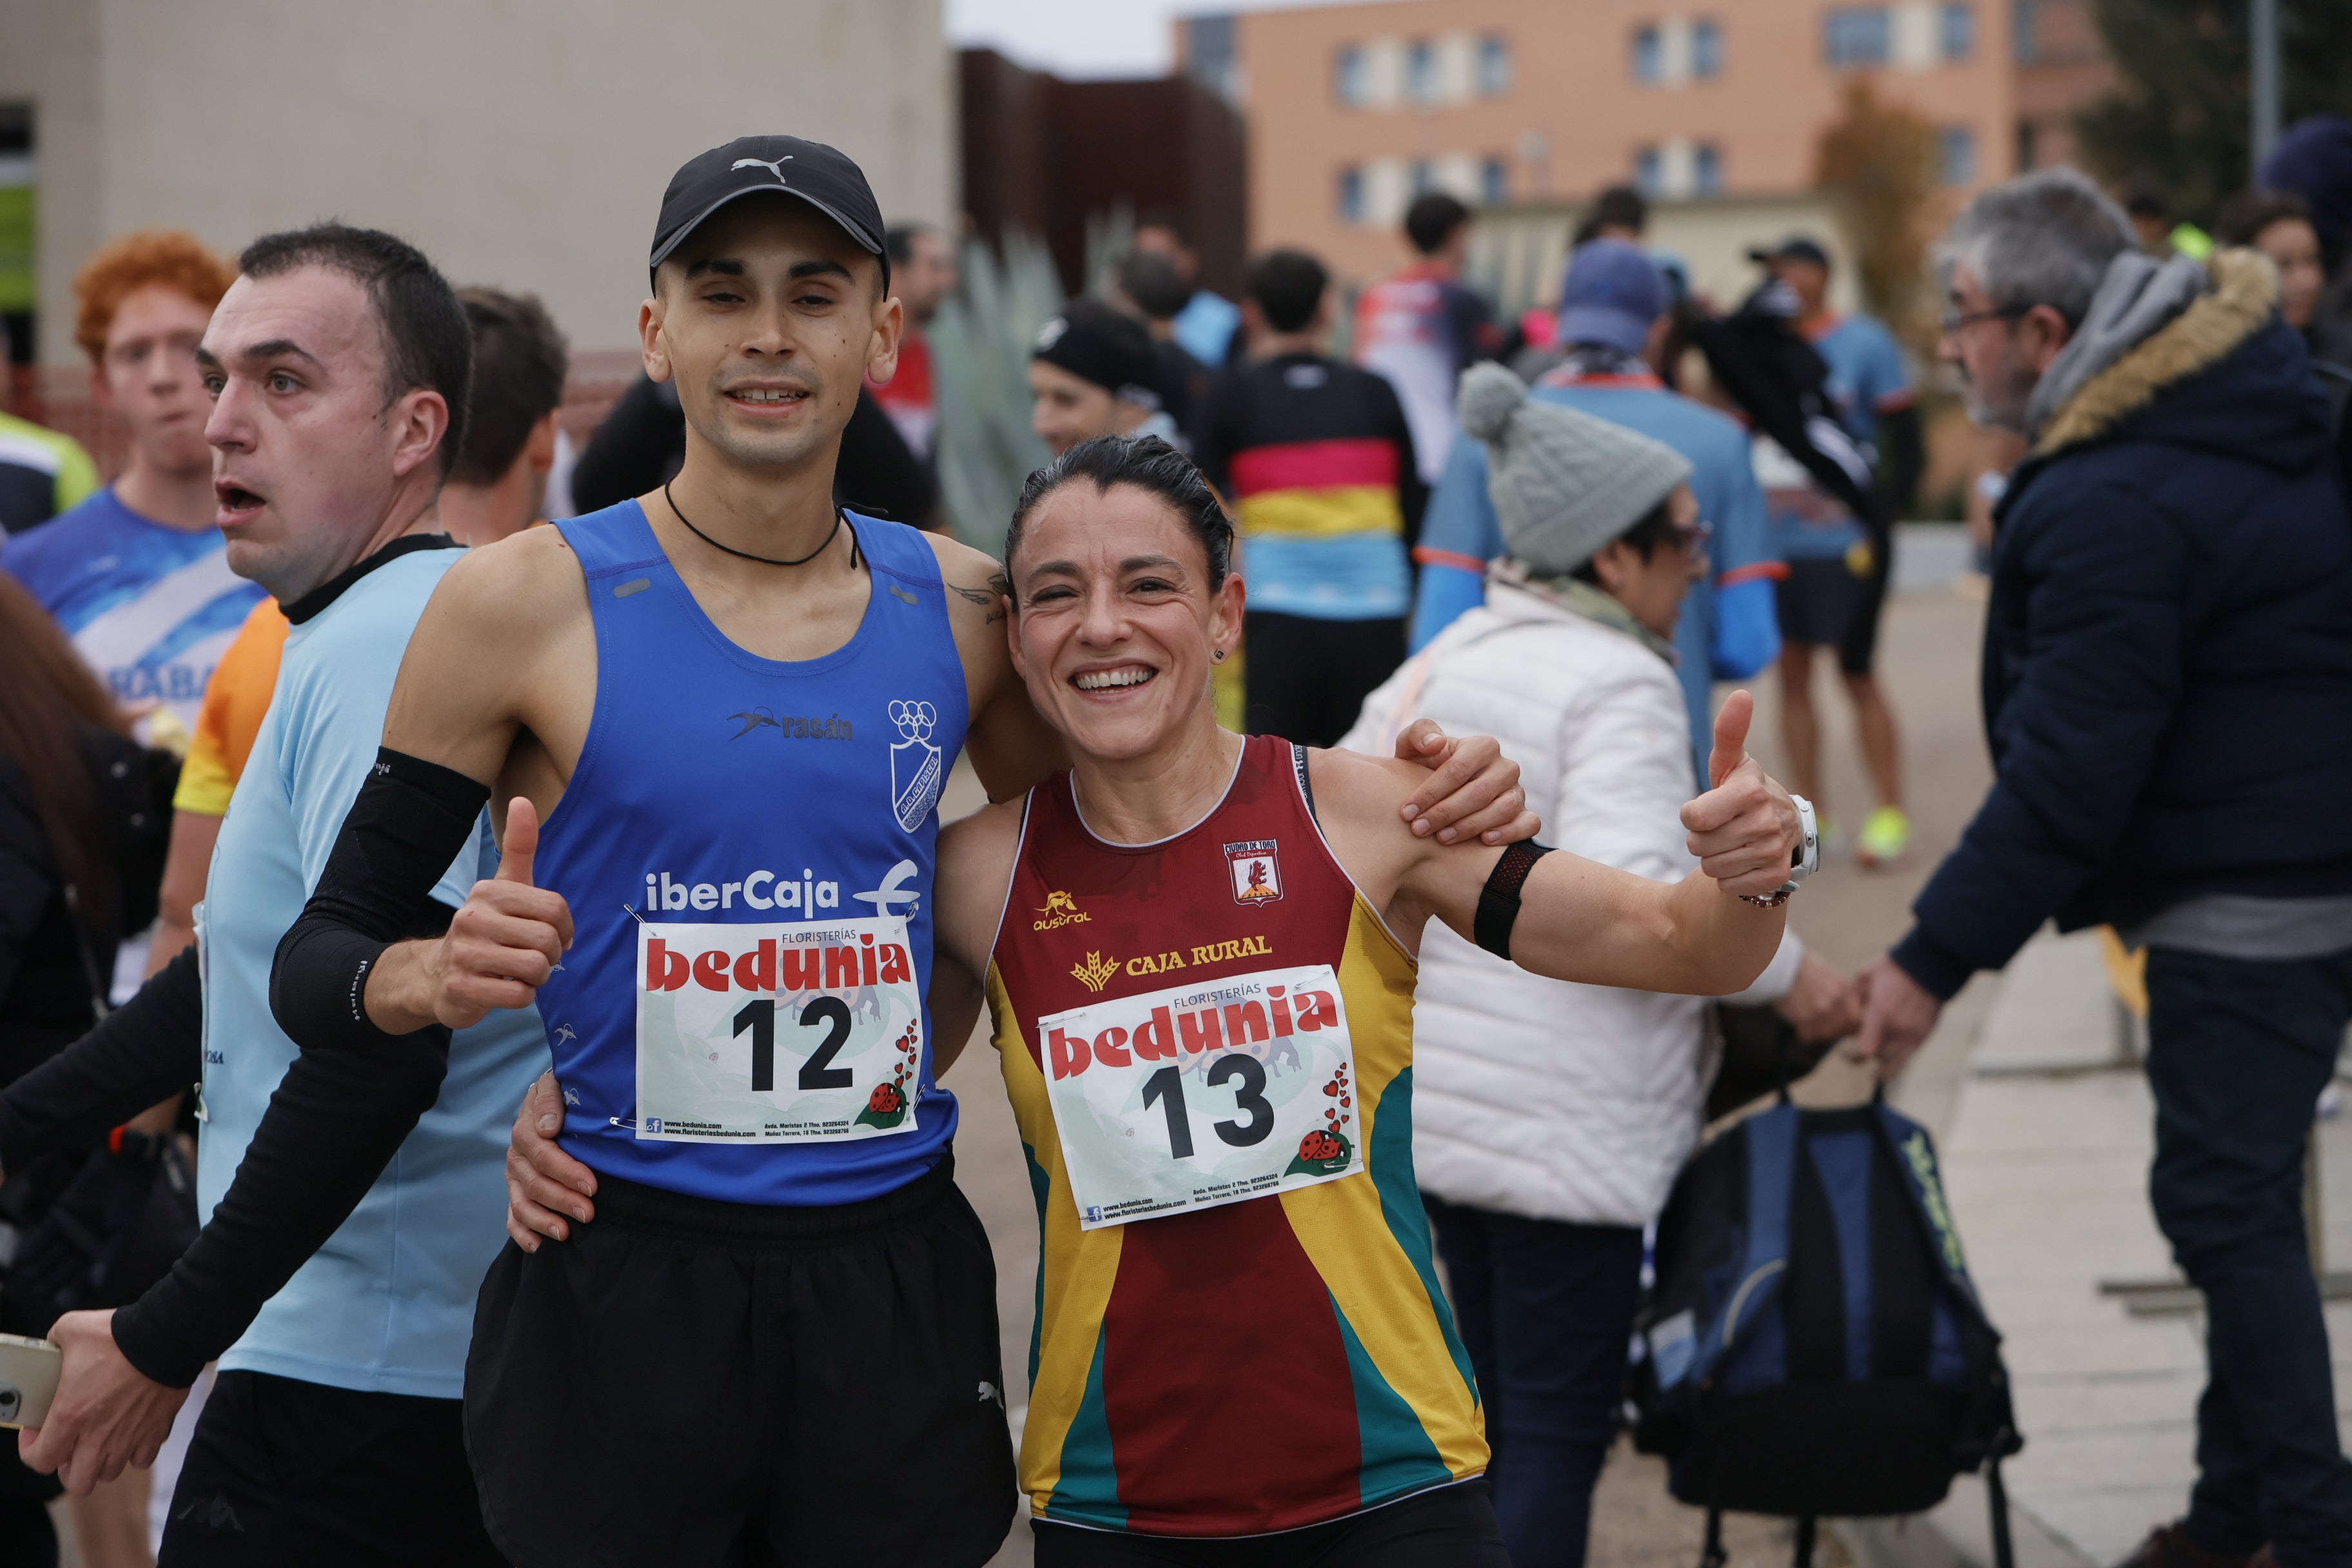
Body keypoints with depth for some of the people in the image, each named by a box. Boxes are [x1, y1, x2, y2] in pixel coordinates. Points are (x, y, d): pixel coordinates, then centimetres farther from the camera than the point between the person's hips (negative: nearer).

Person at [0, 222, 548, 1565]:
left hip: (355, 1385, -10)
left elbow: (379, 1047, -26)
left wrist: (166, 1345, -21)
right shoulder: (329, 641, 16)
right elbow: (259, 972, 24)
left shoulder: (389, 648, -17)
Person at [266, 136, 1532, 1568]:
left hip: (895, 1289, 3)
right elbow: (319, 959, -2)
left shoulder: (964, 610, 5)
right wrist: (432, 980, -26)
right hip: (622, 1282, -3)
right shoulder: (529, 603, -5)